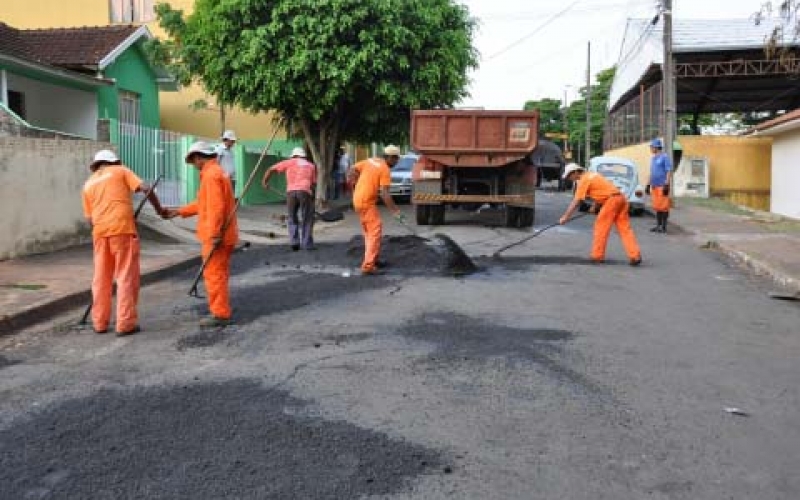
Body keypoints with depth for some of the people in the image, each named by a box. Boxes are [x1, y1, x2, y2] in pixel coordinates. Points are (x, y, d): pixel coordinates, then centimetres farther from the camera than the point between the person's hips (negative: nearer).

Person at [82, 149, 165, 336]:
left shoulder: (88, 184, 21)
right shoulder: (120, 171, 12)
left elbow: (89, 219, 16)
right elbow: (145, 188, -1)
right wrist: (159, 209, 10)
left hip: (100, 232, 4)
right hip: (122, 229, -4)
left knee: (101, 278, 12)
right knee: (126, 277, -2)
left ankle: (100, 322, 16)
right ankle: (126, 324, -5)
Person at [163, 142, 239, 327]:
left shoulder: (211, 175, -15)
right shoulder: (216, 172, 18)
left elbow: (216, 207, -24)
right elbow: (202, 203, 23)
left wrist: (214, 235, -26)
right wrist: (178, 212, 24)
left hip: (216, 236, -10)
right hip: (222, 235, 10)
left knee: (213, 274, -5)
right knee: (219, 274, 16)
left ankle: (220, 314, 0)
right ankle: (221, 310, 24)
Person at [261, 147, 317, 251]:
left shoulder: (290, 162, 21)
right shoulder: (311, 165, 24)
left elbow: (272, 169, 17)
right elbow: (314, 183, 14)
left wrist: (264, 181, 29)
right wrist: (311, 195, 23)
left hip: (291, 192, 0)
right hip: (305, 192, 0)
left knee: (292, 218, 16)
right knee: (307, 219, 8)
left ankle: (294, 242, 8)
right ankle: (307, 244, 5)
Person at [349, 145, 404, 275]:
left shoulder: (370, 161, 9)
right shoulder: (385, 170, -13)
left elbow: (352, 170, 10)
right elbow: (384, 194, -20)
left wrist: (356, 185, 18)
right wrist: (396, 212, -17)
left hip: (358, 199, 9)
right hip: (367, 202, -9)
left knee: (369, 230, 20)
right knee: (375, 231, -9)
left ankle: (372, 258, 31)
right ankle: (368, 266, -14)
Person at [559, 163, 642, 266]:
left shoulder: (584, 180, -4)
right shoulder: (591, 175, 22)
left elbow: (576, 202, -7)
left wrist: (565, 217, -3)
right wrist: (595, 207, 38)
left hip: (612, 200, -9)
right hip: (620, 198, 9)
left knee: (601, 226, 1)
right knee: (625, 228, 4)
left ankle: (598, 256, 6)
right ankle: (635, 256, -1)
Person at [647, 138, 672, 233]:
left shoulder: (665, 157, -7)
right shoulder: (653, 158, 17)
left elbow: (669, 171, -11)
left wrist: (666, 184, -18)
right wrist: (649, 184, 21)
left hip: (662, 186, -8)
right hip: (654, 186, 8)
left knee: (663, 206, -5)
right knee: (657, 207, 10)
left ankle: (663, 227, -2)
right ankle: (658, 225, 15)